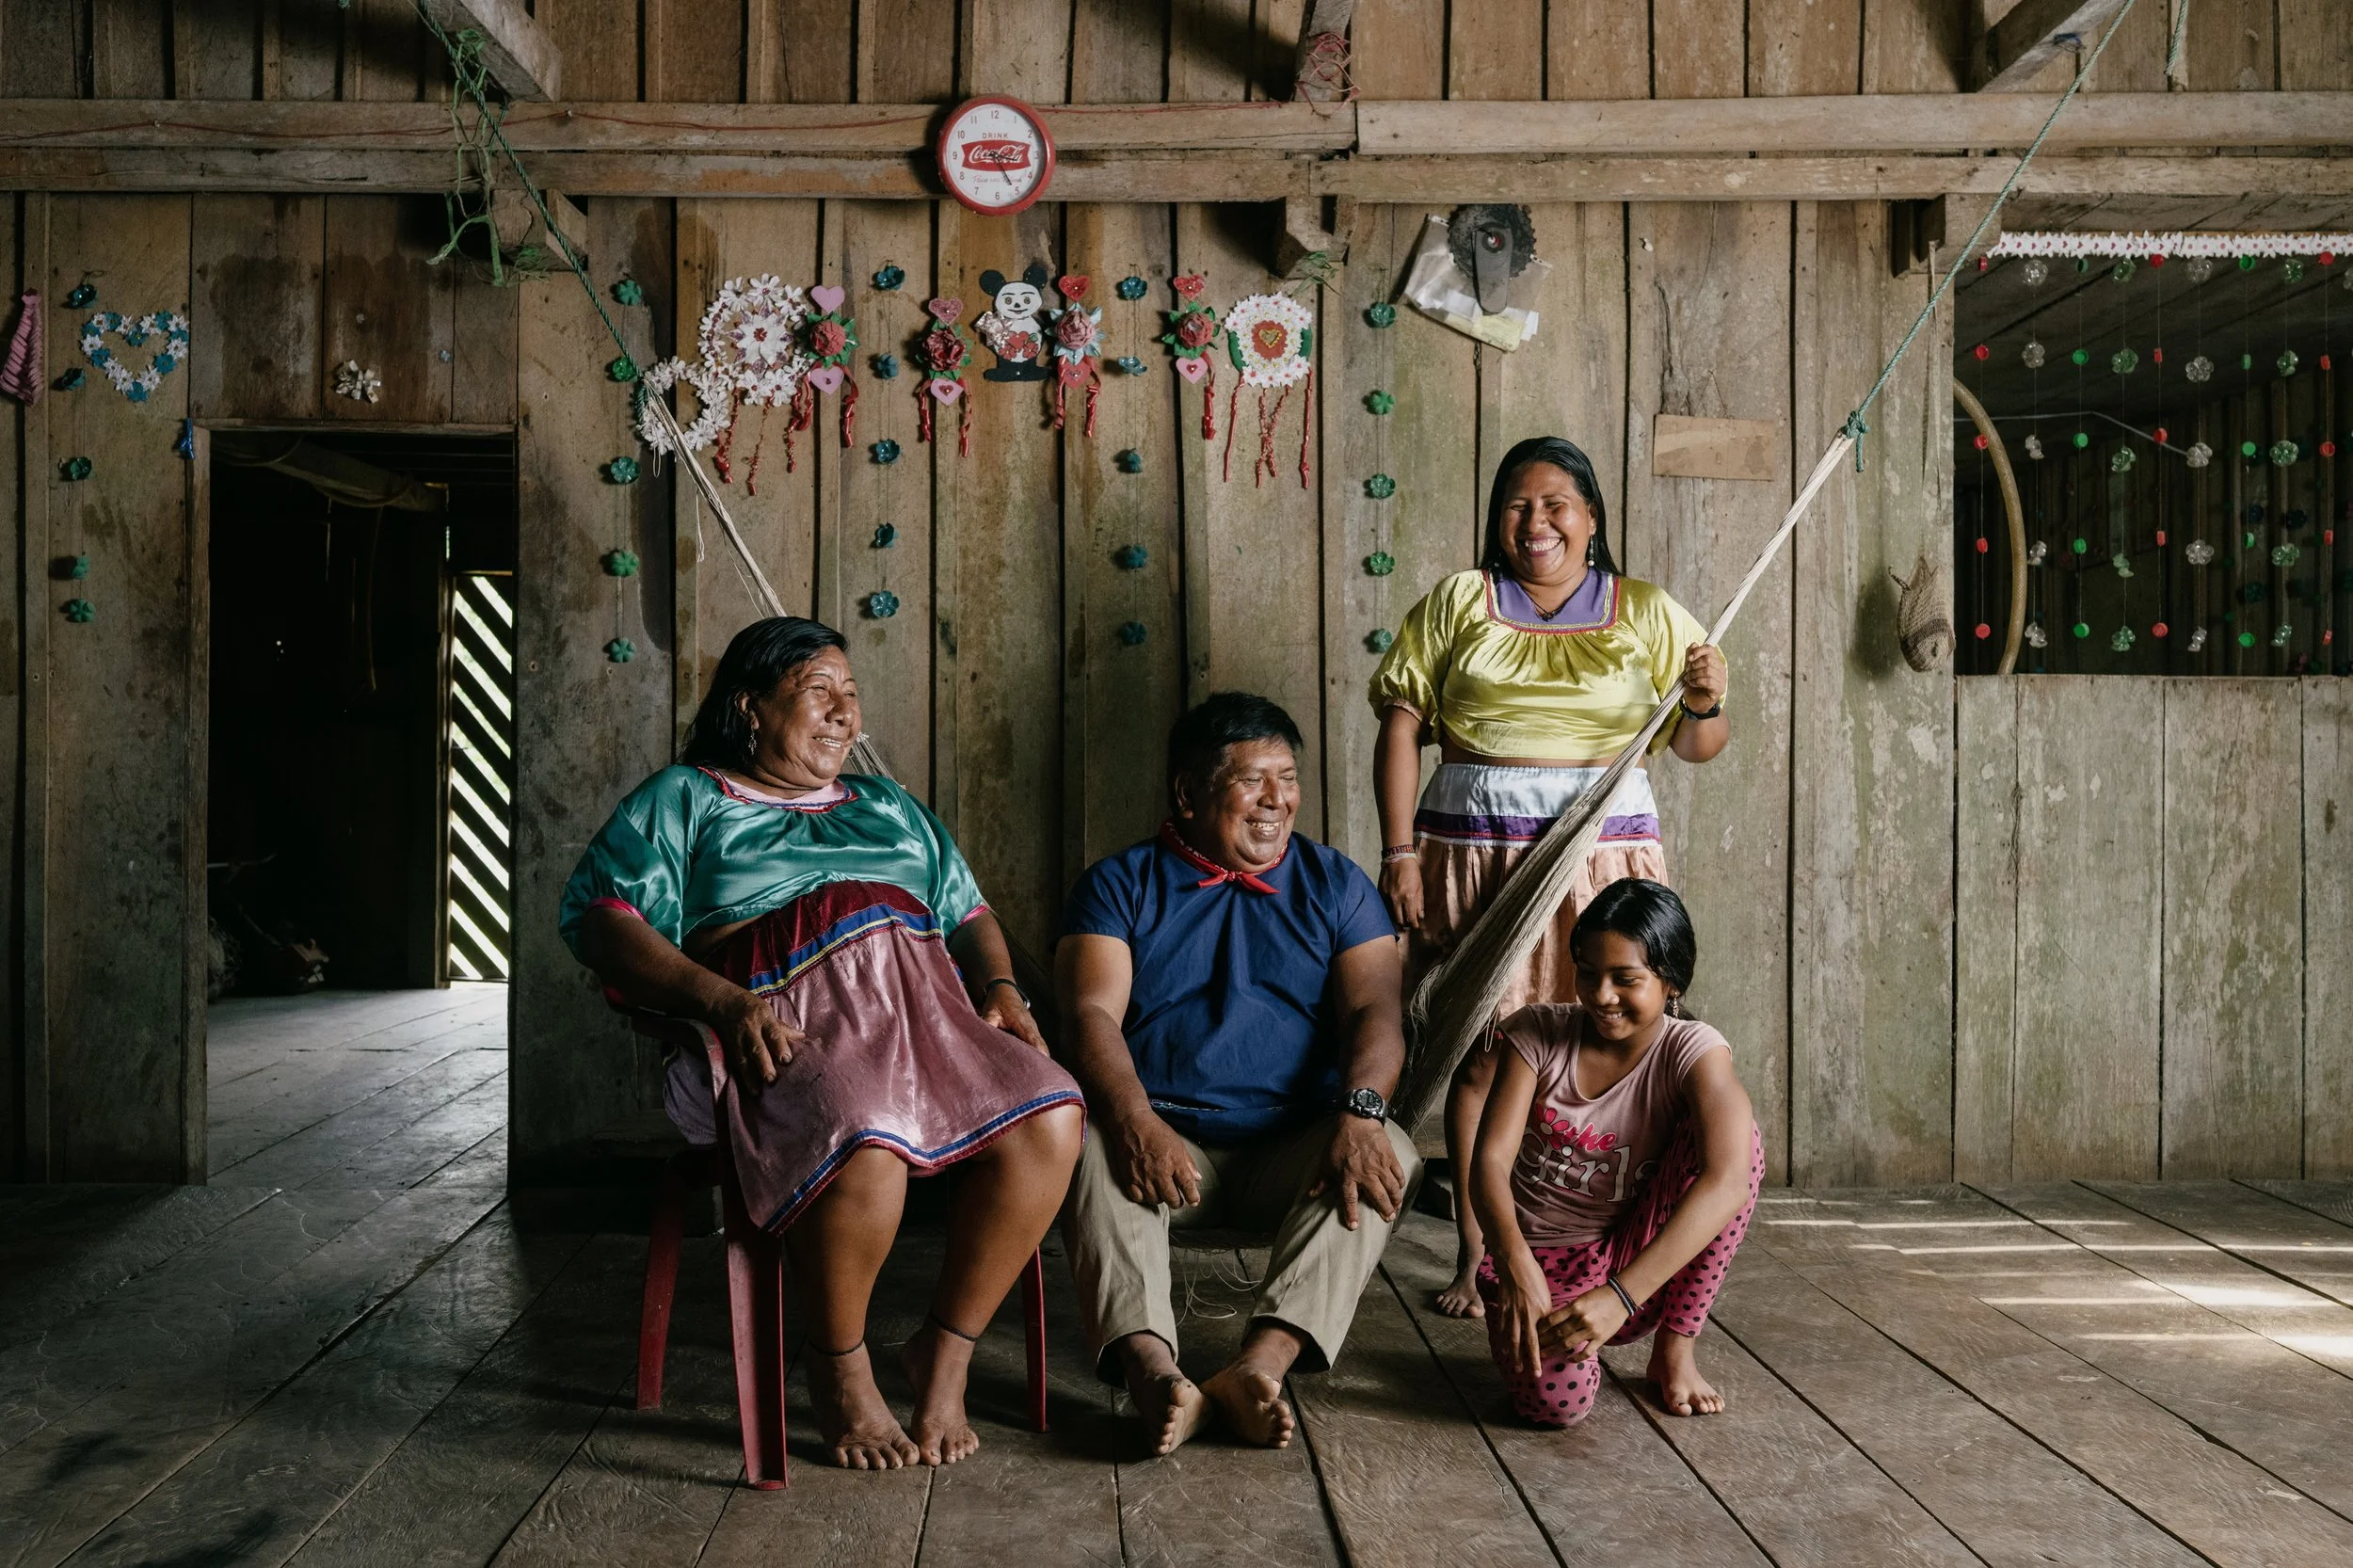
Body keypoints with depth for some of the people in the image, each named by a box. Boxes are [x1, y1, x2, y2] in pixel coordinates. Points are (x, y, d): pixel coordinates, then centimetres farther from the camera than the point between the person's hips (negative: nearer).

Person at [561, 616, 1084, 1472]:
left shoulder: (888, 805, 33)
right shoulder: (684, 798, 17)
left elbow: (970, 914, 30)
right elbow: (602, 919, 2)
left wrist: (1001, 984, 5)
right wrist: (723, 1002, -14)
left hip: (926, 1007, 5)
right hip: (788, 1023, -5)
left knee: (1048, 1117, -25)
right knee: (865, 1147, -38)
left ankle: (946, 1352, -7)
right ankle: (839, 1367, -9)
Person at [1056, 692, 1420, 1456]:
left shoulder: (1334, 884, 13)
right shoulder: (1120, 885, 8)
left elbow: (1374, 1010, 0)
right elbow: (1091, 1013, -7)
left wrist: (1360, 1111, -23)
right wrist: (1135, 1122, -27)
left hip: (1294, 1147, 1)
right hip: (1164, 1139, -1)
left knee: (1388, 1158, -29)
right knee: (1093, 1158, -32)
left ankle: (1262, 1363, -44)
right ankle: (1151, 1369, -49)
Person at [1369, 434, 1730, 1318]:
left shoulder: (1648, 613, 10)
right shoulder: (1458, 603, 8)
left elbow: (1698, 748, 10)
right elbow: (1400, 726, 3)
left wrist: (1703, 702, -13)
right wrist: (1399, 851, -5)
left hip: (1604, 857, 0)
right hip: (1475, 854, 0)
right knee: (1480, 1053, 1)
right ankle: (1473, 1256, 10)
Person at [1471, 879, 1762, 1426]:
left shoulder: (1693, 1051, -12)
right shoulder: (1537, 1032, -7)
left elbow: (1728, 1181, -31)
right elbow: (1491, 1159, -17)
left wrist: (1621, 1295, -42)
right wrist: (1515, 1264, -39)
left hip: (1635, 1262, 0)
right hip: (1536, 1262, 0)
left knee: (1733, 1131, -24)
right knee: (1557, 1399, -32)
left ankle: (1674, 1350, -10)